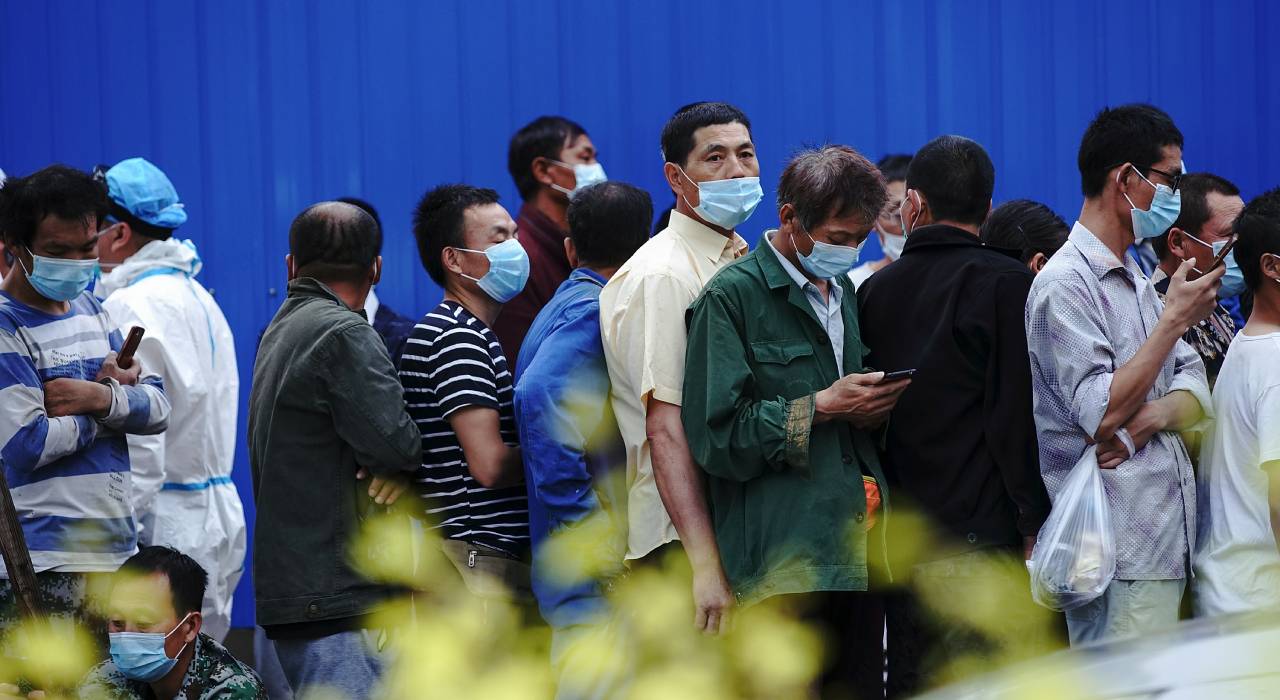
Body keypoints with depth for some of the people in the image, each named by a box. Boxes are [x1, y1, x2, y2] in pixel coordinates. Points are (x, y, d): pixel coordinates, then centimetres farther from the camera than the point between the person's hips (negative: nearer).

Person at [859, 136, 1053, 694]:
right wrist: (1035, 525, -8)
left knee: (908, 683, 10)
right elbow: (1016, 417, -12)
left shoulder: (875, 291, 10)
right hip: (984, 538, -6)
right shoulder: (1005, 283, -7)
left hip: (897, 540, 6)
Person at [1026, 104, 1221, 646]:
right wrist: (1175, 319, -14)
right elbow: (1103, 414, -19)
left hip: (1165, 541, 9)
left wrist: (1148, 419, -11)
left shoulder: (1135, 281, 19)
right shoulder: (1066, 284, -11)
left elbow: (1196, 391, 12)